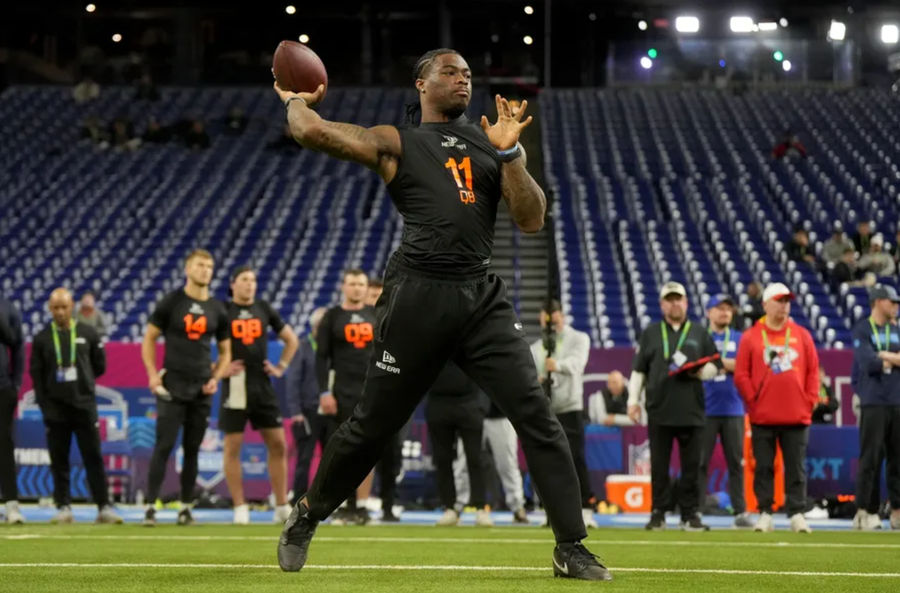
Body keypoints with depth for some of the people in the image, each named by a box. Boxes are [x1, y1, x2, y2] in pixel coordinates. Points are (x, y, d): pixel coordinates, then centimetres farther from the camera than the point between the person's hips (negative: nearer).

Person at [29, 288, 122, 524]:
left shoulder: (88, 334, 4)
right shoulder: (42, 339, 3)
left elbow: (99, 366, 11)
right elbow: (37, 375, 2)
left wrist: (80, 381, 6)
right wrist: (45, 406, -4)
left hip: (84, 405, 0)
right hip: (55, 408, 0)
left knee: (94, 458, -2)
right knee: (59, 460, 3)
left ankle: (104, 507, -1)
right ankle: (63, 507, 8)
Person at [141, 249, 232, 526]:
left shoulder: (217, 310, 8)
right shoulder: (171, 302, -1)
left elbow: (225, 351, 16)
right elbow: (149, 338, 4)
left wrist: (216, 378, 0)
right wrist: (152, 374, -7)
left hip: (202, 389, 3)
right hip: (172, 386, -3)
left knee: (192, 449, 7)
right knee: (164, 446, -9)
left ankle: (186, 507, 14)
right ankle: (151, 506, -6)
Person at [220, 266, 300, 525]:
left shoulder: (264, 309, 10)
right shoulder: (222, 310, -3)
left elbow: (291, 340, 21)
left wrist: (281, 366, 10)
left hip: (262, 386, 4)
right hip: (235, 387, -4)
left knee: (278, 444, 2)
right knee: (233, 446, -2)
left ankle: (282, 507, 10)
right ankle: (240, 508, 5)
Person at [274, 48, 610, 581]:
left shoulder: (492, 144, 17)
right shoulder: (396, 143, 8)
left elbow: (532, 220, 6)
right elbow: (311, 132, -3)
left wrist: (509, 153, -3)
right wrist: (297, 102, 18)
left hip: (483, 297, 3)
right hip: (419, 294, -3)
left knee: (536, 415, -9)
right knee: (373, 425, 6)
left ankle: (571, 547, -5)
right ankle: (305, 520, 28)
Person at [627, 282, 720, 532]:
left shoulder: (700, 333, 12)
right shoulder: (651, 333, 11)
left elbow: (715, 366, 13)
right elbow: (638, 370, 10)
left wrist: (700, 372, -8)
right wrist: (633, 400, 2)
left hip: (691, 412, 0)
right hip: (659, 410, 0)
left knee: (691, 465, 1)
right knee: (659, 465, 2)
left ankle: (690, 513, 7)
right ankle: (658, 513, 7)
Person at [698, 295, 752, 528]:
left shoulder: (739, 339, 11)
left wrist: (718, 362, -8)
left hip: (733, 409, 2)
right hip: (705, 409, -1)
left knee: (736, 462, 2)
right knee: (700, 462, -2)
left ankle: (740, 511, 6)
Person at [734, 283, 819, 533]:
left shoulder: (802, 335, 8)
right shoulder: (751, 337, 2)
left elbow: (813, 371, 9)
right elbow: (741, 375, 1)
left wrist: (810, 401, 2)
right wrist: (753, 400, -5)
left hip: (796, 416, 1)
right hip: (763, 417, -1)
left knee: (796, 468, 2)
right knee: (763, 468, 2)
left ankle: (797, 514, 4)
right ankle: (765, 514, 8)